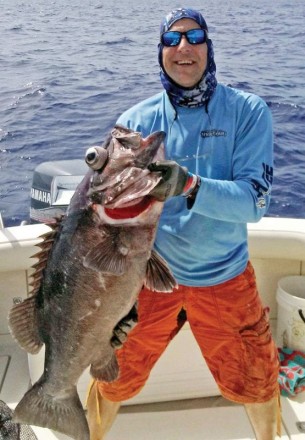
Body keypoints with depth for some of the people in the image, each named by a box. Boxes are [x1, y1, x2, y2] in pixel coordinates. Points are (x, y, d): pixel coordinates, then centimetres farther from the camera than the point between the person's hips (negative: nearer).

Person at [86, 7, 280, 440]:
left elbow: (255, 200, -20)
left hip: (226, 278, 0)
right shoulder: (137, 120, -7)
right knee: (115, 378, 13)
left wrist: (189, 186, -37)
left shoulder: (247, 111, -10)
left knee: (257, 385, 16)